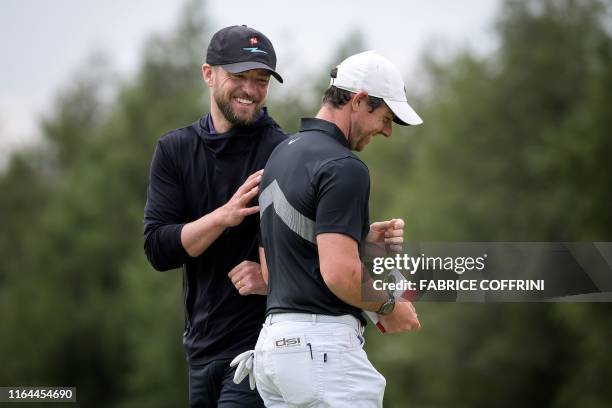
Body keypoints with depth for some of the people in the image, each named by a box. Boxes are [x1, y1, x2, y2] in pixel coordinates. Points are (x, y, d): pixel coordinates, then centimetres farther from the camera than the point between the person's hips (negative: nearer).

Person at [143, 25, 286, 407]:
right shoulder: (175, 150, 6)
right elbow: (158, 250, -3)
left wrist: (273, 279, -25)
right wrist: (224, 216, -20)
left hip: (261, 343, -5)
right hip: (202, 345, 5)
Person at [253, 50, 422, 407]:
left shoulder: (282, 155, 16)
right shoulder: (343, 168, -14)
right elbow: (339, 273, -22)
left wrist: (361, 237, 16)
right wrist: (389, 306, -5)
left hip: (275, 341, 9)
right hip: (323, 346, -9)